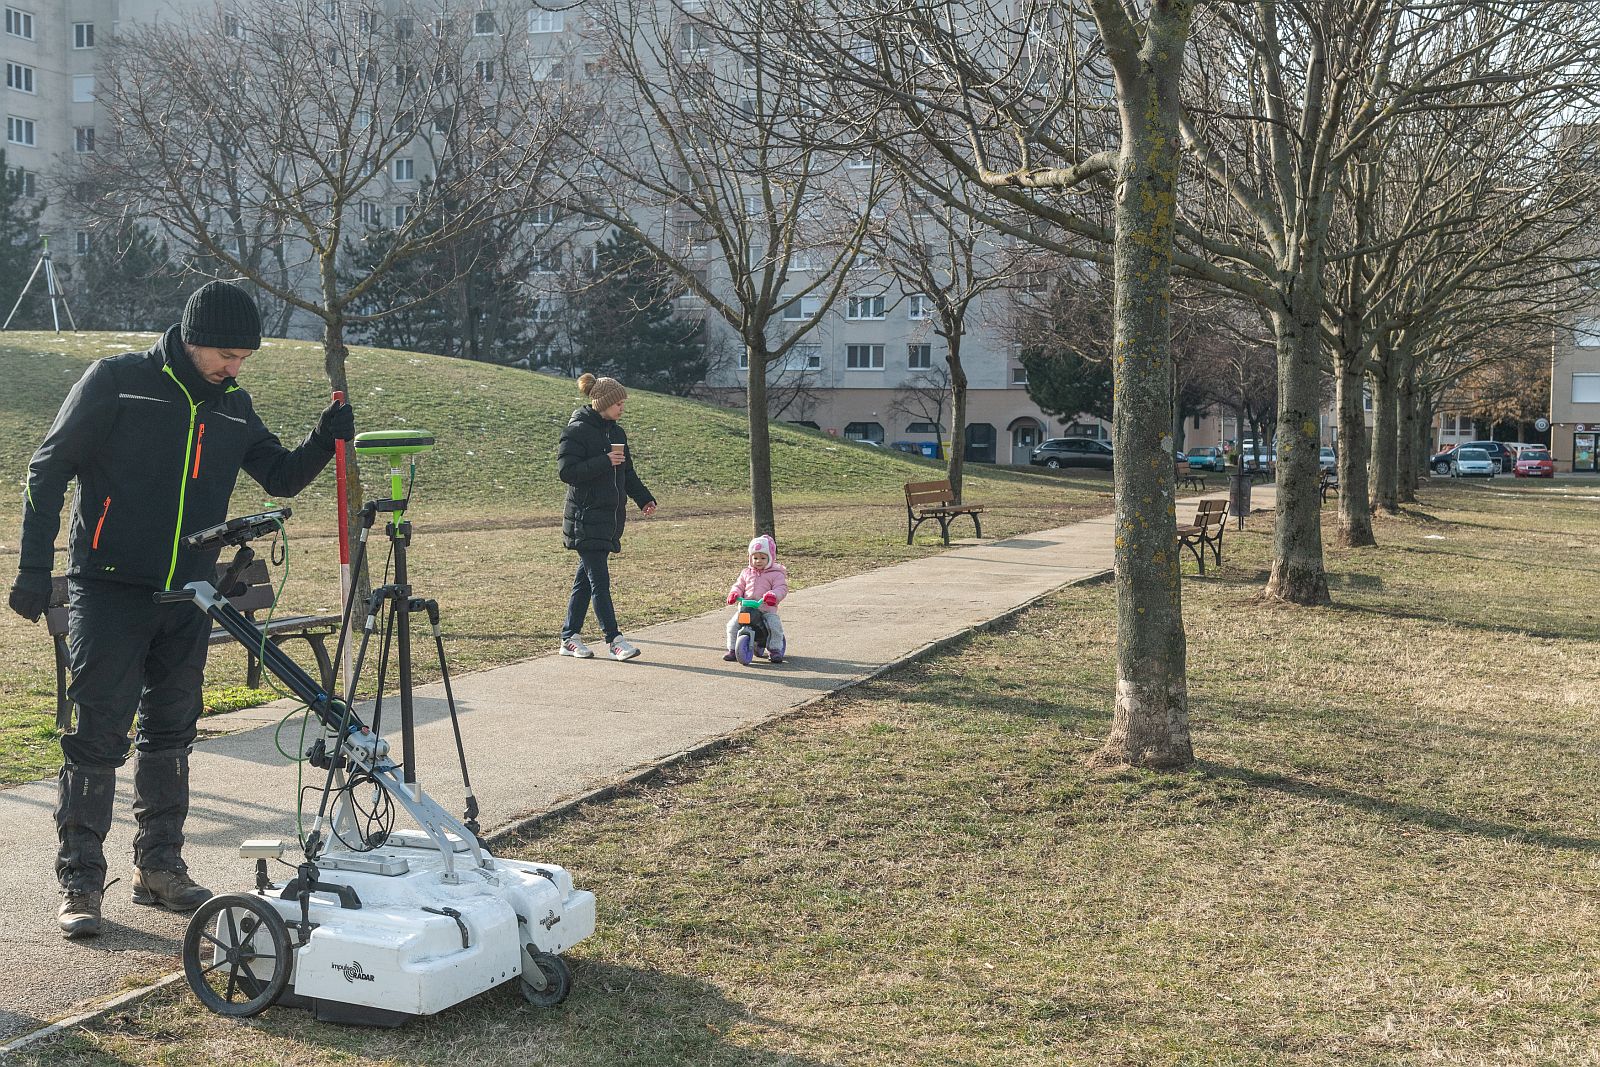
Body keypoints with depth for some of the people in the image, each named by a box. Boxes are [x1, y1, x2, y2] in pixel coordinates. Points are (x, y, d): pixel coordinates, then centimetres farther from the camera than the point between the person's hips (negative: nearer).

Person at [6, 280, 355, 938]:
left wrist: (323, 442, -8)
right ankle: (80, 879, 5)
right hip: (110, 592, -5)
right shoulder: (117, 382, -8)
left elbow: (281, 477, 13)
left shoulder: (232, 407, 8)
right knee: (97, 735, -4)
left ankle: (159, 866, 23)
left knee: (170, 734, 12)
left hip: (189, 599, 5)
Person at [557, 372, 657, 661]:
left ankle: (570, 638, 17)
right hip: (585, 517, -8)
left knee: (586, 578, 11)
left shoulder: (616, 432, 15)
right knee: (599, 580, -7)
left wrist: (644, 498, 9)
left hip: (610, 516, 8)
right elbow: (566, 471, -18)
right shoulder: (577, 431, -10)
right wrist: (604, 461, -22)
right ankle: (614, 640, -5)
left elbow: (627, 473, 22)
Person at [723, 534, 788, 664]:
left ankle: (775, 650, -9)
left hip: (767, 609, -3)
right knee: (733, 625, -12)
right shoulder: (746, 573, 16)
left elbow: (781, 588, -8)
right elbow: (738, 585, 20)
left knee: (775, 625, -26)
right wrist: (734, 593, -3)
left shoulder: (775, 574, 1)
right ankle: (732, 649, 4)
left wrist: (773, 595, -30)